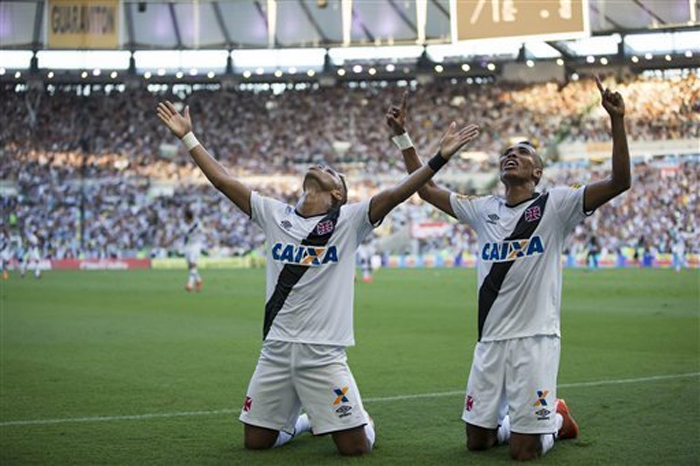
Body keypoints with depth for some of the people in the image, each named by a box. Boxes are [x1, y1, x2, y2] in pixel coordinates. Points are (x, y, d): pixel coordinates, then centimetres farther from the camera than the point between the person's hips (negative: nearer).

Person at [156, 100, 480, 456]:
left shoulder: (349, 220, 0)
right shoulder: (275, 214, 9)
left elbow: (395, 194, -11)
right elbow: (222, 180, 9)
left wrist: (439, 158, -21)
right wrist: (187, 137, 8)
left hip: (324, 353, -3)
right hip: (275, 349, 3)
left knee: (356, 447, -4)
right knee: (256, 441, 9)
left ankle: (362, 421, 32)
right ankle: (300, 420, 39)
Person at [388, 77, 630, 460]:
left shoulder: (554, 205, -3)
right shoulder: (484, 209, 10)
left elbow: (619, 182, -15)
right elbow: (425, 188, 16)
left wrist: (616, 121, -23)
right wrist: (402, 136, 11)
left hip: (535, 339, -5)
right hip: (490, 340, 5)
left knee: (523, 451, -3)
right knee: (477, 440, 11)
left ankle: (555, 418, 27)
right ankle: (522, 421, 37)